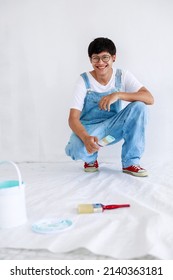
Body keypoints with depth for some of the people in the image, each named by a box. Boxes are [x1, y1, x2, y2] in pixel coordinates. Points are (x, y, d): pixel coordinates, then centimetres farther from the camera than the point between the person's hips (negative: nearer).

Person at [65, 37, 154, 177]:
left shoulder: (123, 76, -7)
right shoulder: (84, 81, -13)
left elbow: (149, 98, -19)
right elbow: (73, 118, -20)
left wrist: (118, 95, -33)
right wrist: (86, 137, -41)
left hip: (113, 128, 3)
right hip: (89, 128, -2)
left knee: (139, 106, -24)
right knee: (77, 150, -37)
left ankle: (131, 162, -13)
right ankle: (91, 158, 5)